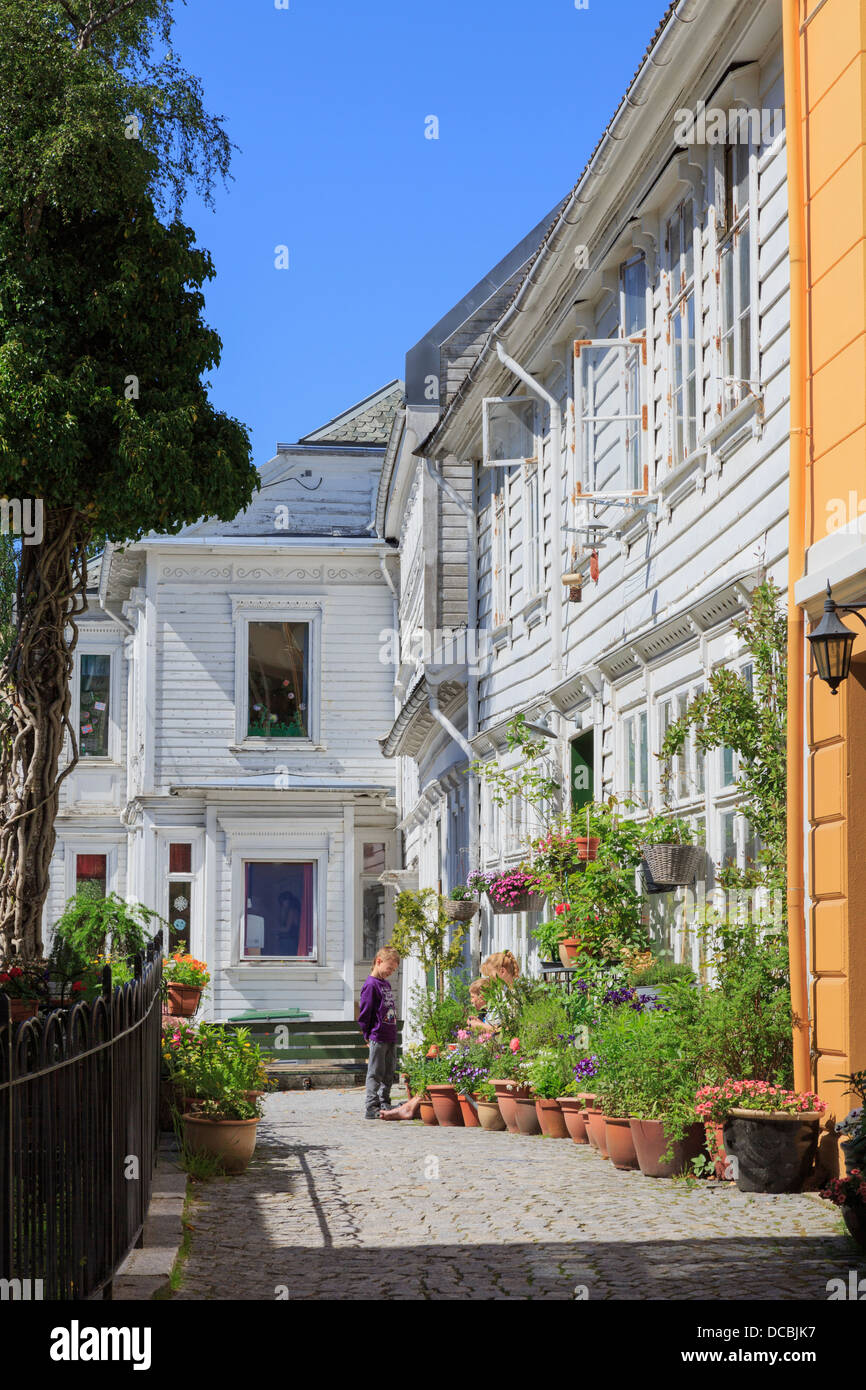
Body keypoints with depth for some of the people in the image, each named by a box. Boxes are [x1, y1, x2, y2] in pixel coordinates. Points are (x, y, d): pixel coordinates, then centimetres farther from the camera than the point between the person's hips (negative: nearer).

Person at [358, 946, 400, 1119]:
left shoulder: (386, 984, 16)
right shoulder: (371, 985, -11)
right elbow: (365, 1012, -11)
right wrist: (368, 1034, -8)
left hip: (391, 1037, 8)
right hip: (378, 1038, -8)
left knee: (388, 1073, 12)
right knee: (375, 1073, -6)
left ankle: (385, 1104, 20)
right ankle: (371, 1108, -4)